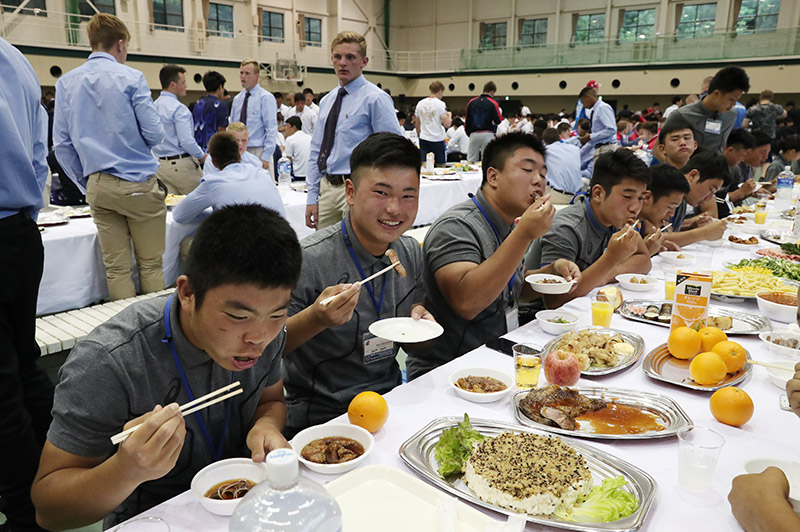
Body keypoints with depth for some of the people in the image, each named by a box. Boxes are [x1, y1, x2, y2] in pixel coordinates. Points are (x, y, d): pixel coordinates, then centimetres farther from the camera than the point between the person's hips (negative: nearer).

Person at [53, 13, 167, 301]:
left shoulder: (66, 83, 8)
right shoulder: (131, 78, -5)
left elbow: (62, 145, 8)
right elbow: (154, 134, -7)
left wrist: (87, 184, 15)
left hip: (98, 187, 5)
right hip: (137, 183, -4)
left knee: (116, 268, 9)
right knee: (150, 265, 4)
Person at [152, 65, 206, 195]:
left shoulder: (154, 106, 11)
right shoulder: (179, 108, -15)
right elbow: (187, 140, -20)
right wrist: (202, 156, -4)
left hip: (160, 164, 8)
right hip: (180, 164, -8)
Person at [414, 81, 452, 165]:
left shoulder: (420, 103, 7)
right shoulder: (440, 104, -8)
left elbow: (417, 124, 14)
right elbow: (447, 125, -13)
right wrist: (449, 116, 6)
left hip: (423, 139, 5)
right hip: (437, 139, -5)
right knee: (441, 166, 7)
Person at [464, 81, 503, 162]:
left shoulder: (471, 102, 6)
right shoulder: (492, 103, -6)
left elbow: (467, 121, 7)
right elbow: (498, 121, -6)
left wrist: (468, 133, 18)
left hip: (473, 134, 3)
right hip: (487, 134, -3)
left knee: (470, 160, 7)